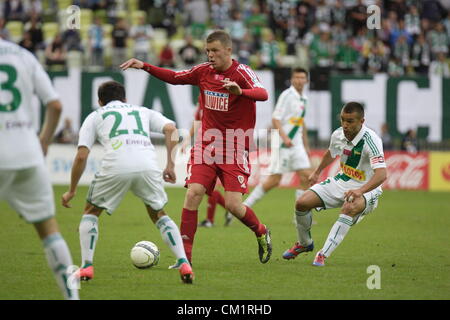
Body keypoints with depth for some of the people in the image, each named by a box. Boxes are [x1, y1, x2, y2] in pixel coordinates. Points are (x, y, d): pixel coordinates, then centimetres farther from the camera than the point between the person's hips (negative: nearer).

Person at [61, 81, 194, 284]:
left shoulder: (95, 116, 26)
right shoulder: (142, 112, 32)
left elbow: (81, 156, 14)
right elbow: (171, 128, 13)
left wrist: (71, 191, 23)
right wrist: (170, 165, 14)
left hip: (115, 168, -2)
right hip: (148, 167, 2)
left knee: (91, 212, 23)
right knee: (159, 215, 24)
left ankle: (87, 267, 11)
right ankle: (184, 265, 7)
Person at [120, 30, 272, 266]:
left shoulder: (242, 72, -11)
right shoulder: (204, 71, 5)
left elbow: (263, 94, -29)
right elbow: (175, 78, 20)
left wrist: (240, 91, -49)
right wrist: (144, 67, 10)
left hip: (235, 149, -4)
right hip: (207, 145, 4)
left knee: (233, 204, -10)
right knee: (193, 193, -12)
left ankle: (261, 233, 21)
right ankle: (185, 253, -8)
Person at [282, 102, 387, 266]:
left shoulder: (371, 140, -26)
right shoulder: (338, 135, -6)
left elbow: (381, 174, -37)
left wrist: (360, 191, -52)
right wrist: (317, 172, 32)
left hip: (366, 189, -6)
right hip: (342, 181, 6)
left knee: (350, 208, -40)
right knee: (302, 203, -8)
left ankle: (323, 255, -35)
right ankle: (304, 244, 21)